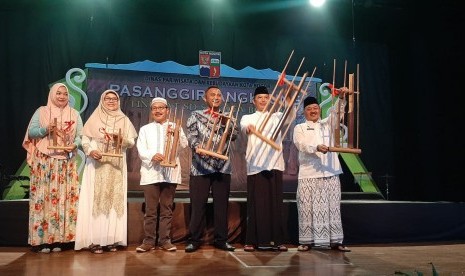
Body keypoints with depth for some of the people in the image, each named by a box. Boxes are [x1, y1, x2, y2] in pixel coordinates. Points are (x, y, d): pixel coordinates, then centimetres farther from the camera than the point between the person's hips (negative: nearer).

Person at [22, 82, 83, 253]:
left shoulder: (74, 114, 11)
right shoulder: (41, 111, 6)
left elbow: (80, 135, 5)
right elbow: (31, 132, 1)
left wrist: (74, 145, -15)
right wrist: (46, 129, -17)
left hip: (66, 163, 2)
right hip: (44, 162, -2)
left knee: (63, 198, 0)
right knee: (43, 197, -3)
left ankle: (58, 239, 6)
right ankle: (41, 239, 2)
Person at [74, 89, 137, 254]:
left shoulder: (124, 120, 11)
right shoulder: (94, 118, 6)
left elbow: (132, 142, 7)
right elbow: (85, 139, 1)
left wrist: (121, 139, -13)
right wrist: (90, 151, -18)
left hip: (117, 166, 2)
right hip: (97, 165, -2)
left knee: (115, 200, 1)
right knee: (96, 200, -4)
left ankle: (112, 239, 8)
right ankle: (94, 240, 0)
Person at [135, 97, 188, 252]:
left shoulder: (175, 127, 13)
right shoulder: (145, 129, 14)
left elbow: (184, 145, -1)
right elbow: (141, 150, 2)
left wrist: (175, 134, -18)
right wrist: (152, 156, -18)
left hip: (170, 173, 0)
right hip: (151, 173, 0)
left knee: (167, 209, 4)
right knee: (150, 210, 0)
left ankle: (165, 240, 12)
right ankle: (149, 240, 8)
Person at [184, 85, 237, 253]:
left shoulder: (226, 118, 16)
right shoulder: (196, 115, 8)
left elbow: (233, 136, 2)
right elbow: (191, 136, -5)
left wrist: (225, 124, -16)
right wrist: (197, 146, -26)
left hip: (222, 167, 3)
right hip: (200, 167, -3)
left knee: (221, 204, 6)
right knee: (198, 205, -1)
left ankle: (221, 239, 16)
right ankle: (195, 240, 9)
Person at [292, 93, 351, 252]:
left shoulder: (327, 124, 20)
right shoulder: (300, 128, 10)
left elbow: (336, 112, 3)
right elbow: (301, 144, -9)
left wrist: (341, 98, -15)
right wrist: (317, 147, -27)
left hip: (330, 173, 3)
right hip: (308, 174, -2)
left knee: (332, 207, 3)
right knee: (308, 208, -3)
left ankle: (335, 240, 9)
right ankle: (307, 241, 6)